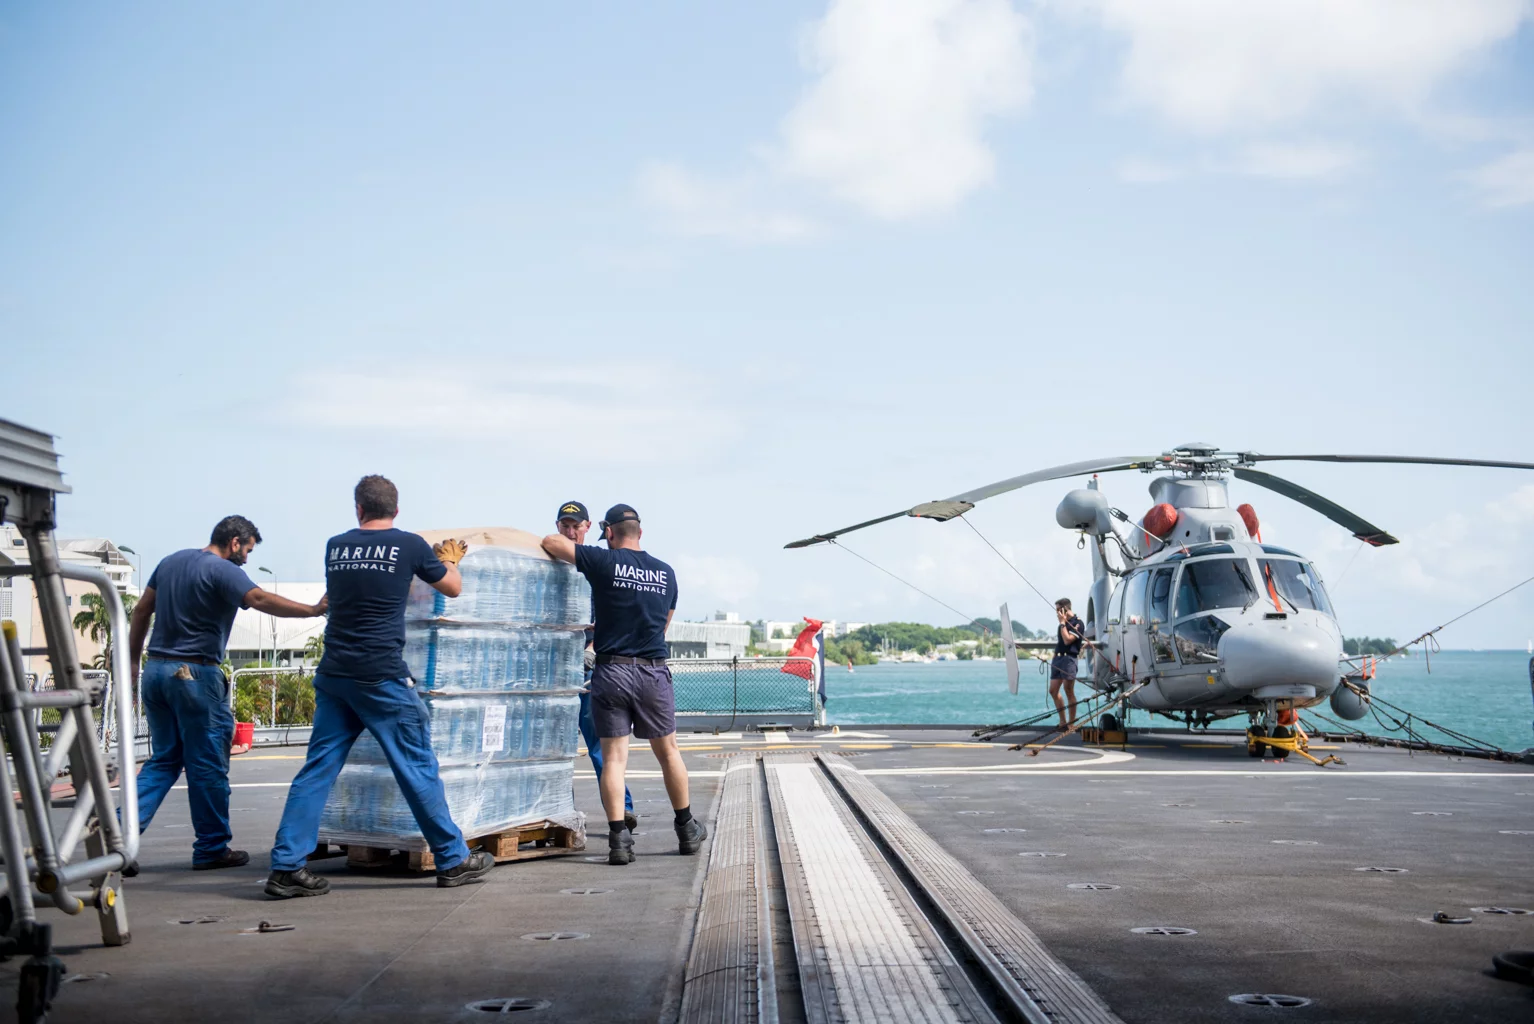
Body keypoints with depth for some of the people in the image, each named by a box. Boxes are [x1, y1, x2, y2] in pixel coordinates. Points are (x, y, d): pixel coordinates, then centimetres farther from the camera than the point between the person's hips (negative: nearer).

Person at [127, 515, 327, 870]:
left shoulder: (171, 562, 15)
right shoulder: (222, 570, -11)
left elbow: (142, 610, 19)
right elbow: (260, 600, -26)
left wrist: (133, 660, 25)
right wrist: (314, 610, -28)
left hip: (155, 669, 8)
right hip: (195, 674, -8)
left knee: (164, 759, 15)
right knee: (207, 764, 2)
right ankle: (211, 849, 9)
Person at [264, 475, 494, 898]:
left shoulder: (335, 546, 10)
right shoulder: (409, 545, -3)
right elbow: (452, 588, 11)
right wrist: (449, 560, 33)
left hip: (334, 674, 4)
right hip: (382, 675, -4)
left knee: (317, 769, 7)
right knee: (419, 768, 4)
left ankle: (285, 867, 3)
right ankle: (453, 861, 13)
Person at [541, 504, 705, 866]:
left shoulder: (605, 562, -4)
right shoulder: (666, 573, 8)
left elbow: (551, 542, -1)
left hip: (612, 671, -3)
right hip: (654, 671, 3)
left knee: (614, 756, 2)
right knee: (668, 751, 15)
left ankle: (618, 838, -4)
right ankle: (687, 830, 26)